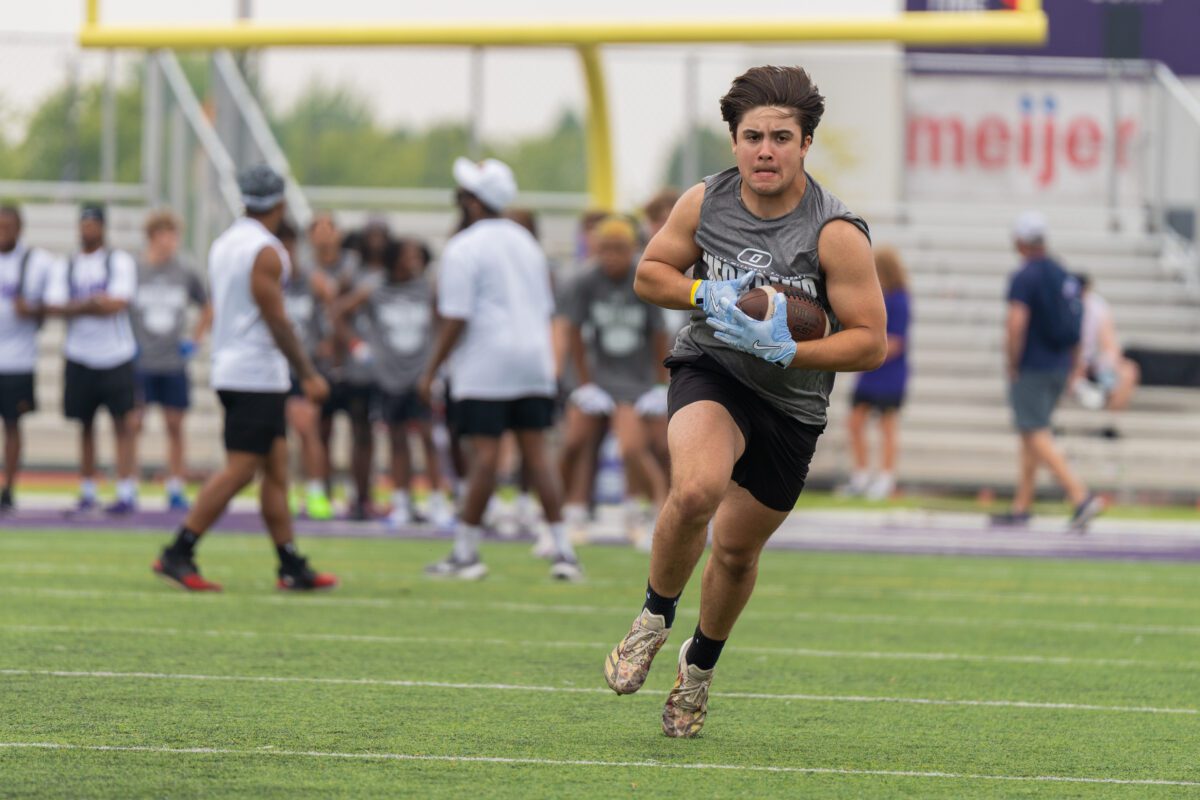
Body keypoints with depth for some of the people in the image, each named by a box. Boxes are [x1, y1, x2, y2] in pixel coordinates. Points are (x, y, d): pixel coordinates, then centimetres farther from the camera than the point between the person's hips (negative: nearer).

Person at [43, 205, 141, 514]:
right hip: (80, 356, 3)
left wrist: (75, 307, -7)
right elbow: (53, 306, -2)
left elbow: (119, 303, -11)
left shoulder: (120, 261, 1)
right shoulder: (66, 268, 10)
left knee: (122, 423, -7)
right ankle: (87, 492, 14)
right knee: (86, 425, 7)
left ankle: (127, 492, -9)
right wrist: (90, 304, -14)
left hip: (116, 356, -3)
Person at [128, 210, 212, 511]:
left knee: (174, 426, 5)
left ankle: (175, 489, 11)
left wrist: (194, 339, 8)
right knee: (133, 424, -4)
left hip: (174, 364, 2)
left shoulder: (186, 274, 3)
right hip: (139, 363, -2)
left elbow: (207, 310, 18)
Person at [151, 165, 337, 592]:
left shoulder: (222, 245, 13)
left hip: (228, 367, 9)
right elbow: (277, 321, -16)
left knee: (276, 470, 10)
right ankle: (177, 554, -10)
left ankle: (292, 567, 11)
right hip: (258, 376, -9)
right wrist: (308, 374, -10)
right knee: (239, 471, -8)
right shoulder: (265, 252, -15)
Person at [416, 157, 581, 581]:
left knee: (484, 456, -5)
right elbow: (545, 308, 20)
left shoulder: (463, 249, -8)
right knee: (536, 454, 5)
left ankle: (465, 551, 0)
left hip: (485, 367, -6)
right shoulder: (526, 243, 16)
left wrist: (430, 372, -7)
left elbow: (456, 319, -13)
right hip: (534, 360, 6)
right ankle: (563, 550, 0)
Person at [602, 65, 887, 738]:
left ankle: (701, 665, 41)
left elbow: (871, 342, -14)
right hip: (710, 372, 0)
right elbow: (650, 273, 7)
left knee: (738, 548, 13)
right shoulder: (705, 202, -8)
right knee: (696, 489, -31)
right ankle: (655, 620, -7)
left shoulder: (836, 234, -17)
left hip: (791, 402, 0)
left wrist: (785, 353, -28)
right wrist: (707, 295, -13)